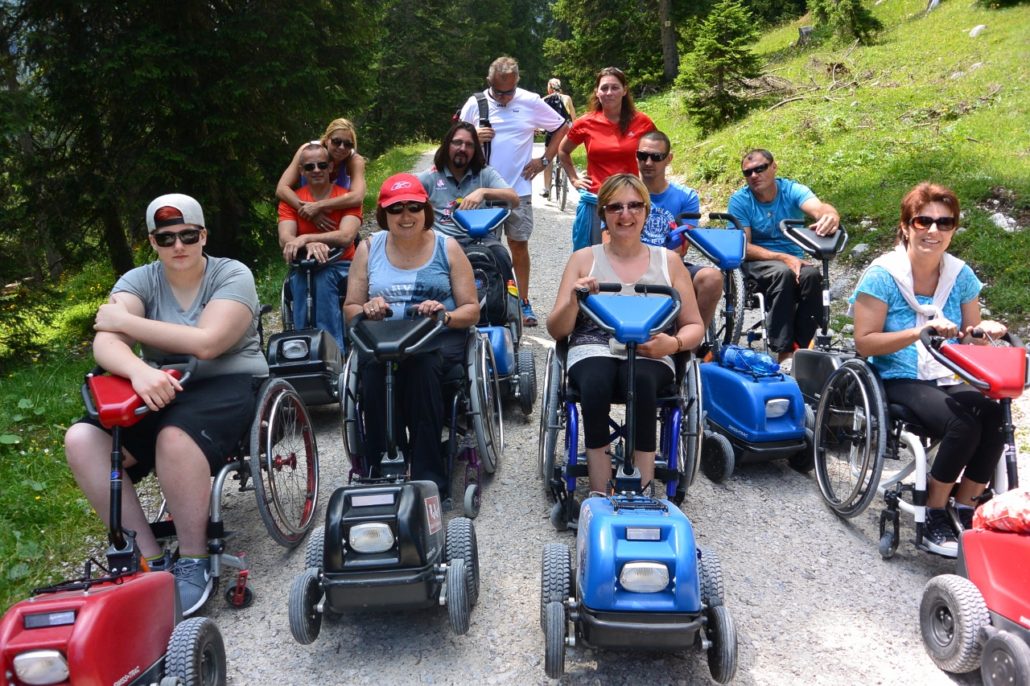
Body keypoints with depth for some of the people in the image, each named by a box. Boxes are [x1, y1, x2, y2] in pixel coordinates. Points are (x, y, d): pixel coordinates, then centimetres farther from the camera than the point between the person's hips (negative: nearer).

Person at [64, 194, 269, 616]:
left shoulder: (232, 275, -6)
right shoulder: (138, 281, 4)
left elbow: (206, 342, -22)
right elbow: (105, 343, -13)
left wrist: (125, 320, -14)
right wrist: (139, 371, -37)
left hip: (227, 386, -5)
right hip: (160, 391, 5)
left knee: (175, 438, -37)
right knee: (82, 440, -20)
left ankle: (193, 561, -17)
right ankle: (149, 559, -13)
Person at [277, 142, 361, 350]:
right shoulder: (290, 200, 4)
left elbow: (346, 236, -18)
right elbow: (285, 240, -11)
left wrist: (306, 238, -30)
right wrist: (310, 246, -33)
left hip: (341, 266, -1)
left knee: (323, 277, -35)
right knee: (300, 280, -34)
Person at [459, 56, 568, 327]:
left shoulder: (531, 102, 1)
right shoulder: (475, 104, 3)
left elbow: (562, 128, 11)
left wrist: (544, 160, 4)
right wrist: (474, 138, -9)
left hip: (519, 190, -1)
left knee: (519, 244, 4)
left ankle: (523, 303, 12)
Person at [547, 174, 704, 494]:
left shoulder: (668, 260, 16)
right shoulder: (584, 258, 14)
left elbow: (694, 326, 15)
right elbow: (556, 330, 9)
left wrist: (673, 343, -8)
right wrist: (573, 301, -12)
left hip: (651, 356, 0)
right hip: (593, 350, 0)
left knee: (641, 380, -36)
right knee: (596, 382, -36)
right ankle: (600, 497, -31)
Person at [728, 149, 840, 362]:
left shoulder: (793, 190, -4)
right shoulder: (739, 200, -5)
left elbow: (819, 208, -26)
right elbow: (743, 248, -10)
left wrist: (831, 216, -52)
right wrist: (783, 258, -24)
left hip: (793, 259, 2)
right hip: (757, 262, -2)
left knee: (812, 274, -32)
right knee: (783, 273, -35)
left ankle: (800, 346, -22)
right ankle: (784, 352, -34)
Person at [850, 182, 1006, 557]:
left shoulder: (960, 275, 5)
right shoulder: (884, 274, -10)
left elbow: (970, 338, 13)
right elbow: (864, 343, -13)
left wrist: (984, 330, -11)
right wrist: (921, 331, -25)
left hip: (946, 379, 5)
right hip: (899, 381, -5)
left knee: (995, 418, -25)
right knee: (963, 424, -29)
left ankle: (964, 511, -6)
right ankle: (934, 519, -10)